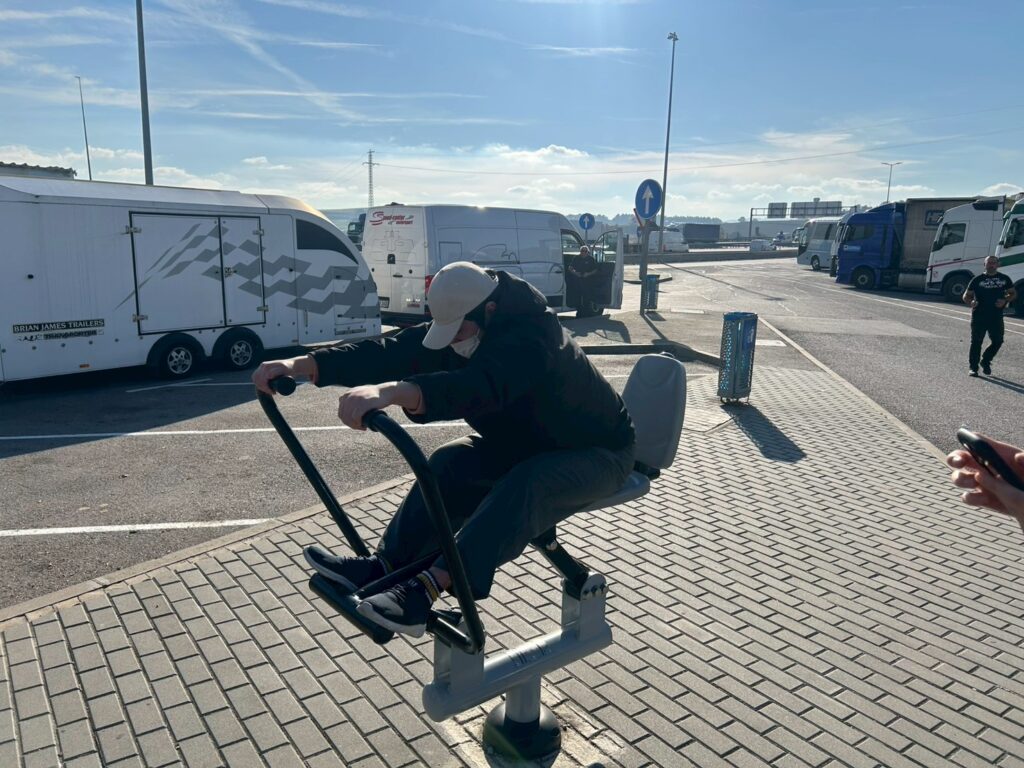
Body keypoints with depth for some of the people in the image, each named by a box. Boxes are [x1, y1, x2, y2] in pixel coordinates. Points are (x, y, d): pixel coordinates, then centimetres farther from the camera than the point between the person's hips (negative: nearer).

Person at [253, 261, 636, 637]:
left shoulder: (533, 337, -34)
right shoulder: (455, 329, -9)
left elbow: (481, 386, -53)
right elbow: (390, 353, -18)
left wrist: (390, 392, -67)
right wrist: (300, 365, -27)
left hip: (595, 451, -7)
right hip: (522, 441, 7)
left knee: (526, 485, -37)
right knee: (450, 464, -17)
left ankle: (427, 588, -43)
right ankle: (384, 566, -20)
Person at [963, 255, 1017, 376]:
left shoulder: (1004, 279, 8)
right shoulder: (977, 279, 1)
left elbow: (1013, 293, 16)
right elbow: (966, 296, 4)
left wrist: (1005, 301, -5)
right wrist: (971, 303, -19)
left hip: (996, 316, 3)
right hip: (979, 315, -3)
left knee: (997, 341, 2)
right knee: (976, 342, 1)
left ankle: (985, 361, 25)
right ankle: (973, 367, 8)